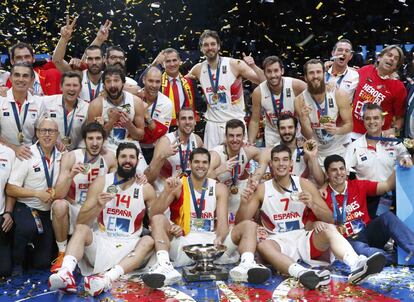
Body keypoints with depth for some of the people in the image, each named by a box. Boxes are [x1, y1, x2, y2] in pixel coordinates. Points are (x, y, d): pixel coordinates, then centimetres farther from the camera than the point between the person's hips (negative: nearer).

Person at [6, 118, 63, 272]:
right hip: (25, 207, -4)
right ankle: (17, 261, -11)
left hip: (47, 212, 4)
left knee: (42, 262, 2)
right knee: (28, 227, -38)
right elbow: (10, 189, -12)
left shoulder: (61, 157, 2)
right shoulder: (26, 155, -12)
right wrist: (38, 193, -19)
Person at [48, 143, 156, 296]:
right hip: (101, 241, 0)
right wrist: (98, 206, -21)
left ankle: (107, 278, -50)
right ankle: (65, 274, -52)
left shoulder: (146, 189, 2)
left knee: (149, 240, -29)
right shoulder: (101, 182, 1)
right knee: (81, 229, -26)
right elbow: (81, 222, -3)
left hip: (128, 247, 0)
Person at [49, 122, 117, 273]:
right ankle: (62, 254, -14)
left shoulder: (109, 158, -6)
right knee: (59, 205, -33)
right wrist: (71, 175, -38)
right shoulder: (70, 157, -14)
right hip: (74, 209, -3)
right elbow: (59, 195, -20)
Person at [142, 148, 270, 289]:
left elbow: (222, 222, -2)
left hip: (212, 241, 2)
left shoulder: (219, 188, 10)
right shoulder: (178, 186, 4)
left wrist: (219, 238, -25)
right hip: (184, 242, -2)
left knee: (249, 225, -15)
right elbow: (154, 214, -6)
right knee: (158, 219, -25)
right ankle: (163, 266, -48)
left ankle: (246, 264, -45)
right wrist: (167, 191, -24)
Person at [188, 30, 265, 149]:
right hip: (212, 124, 3)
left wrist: (254, 66, -25)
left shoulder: (235, 65, -8)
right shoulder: (198, 69, 3)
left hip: (236, 122, -3)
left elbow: (264, 82, -7)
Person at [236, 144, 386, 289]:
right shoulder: (262, 189, 6)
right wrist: (244, 203, -16)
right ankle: (302, 273, -61)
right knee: (263, 246, -35)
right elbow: (240, 223, 4)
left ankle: (357, 265, -54)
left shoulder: (305, 185, 7)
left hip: (304, 238, 2)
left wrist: (312, 205, -15)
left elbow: (330, 220, 5)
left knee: (329, 229, -27)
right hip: (280, 242, -1)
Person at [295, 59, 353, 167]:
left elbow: (349, 125, -8)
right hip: (317, 151, 1)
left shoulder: (339, 95, -14)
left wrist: (337, 130, -30)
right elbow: (308, 136, -11)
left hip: (340, 149, 0)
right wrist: (303, 119, -31)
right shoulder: (300, 101, -12)